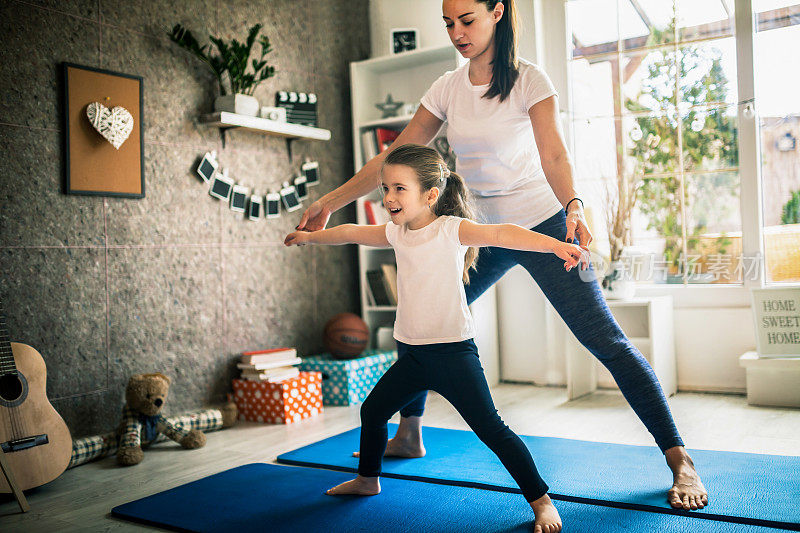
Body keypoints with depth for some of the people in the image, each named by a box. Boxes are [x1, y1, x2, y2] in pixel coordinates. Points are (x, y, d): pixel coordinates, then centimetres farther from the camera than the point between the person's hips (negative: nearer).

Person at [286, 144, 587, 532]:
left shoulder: (451, 229, -14)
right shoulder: (396, 232, 7)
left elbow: (501, 234, -28)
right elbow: (352, 232, 23)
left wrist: (556, 245, -42)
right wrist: (311, 237, 37)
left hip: (453, 351, -7)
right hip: (411, 354, 7)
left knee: (491, 429, -9)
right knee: (373, 410, 18)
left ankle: (540, 500, 4)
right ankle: (368, 479, 41)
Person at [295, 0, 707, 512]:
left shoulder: (529, 79, -10)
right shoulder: (447, 89, 2)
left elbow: (553, 155, -20)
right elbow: (395, 157, 3)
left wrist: (573, 208, -41)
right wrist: (331, 202, -2)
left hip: (540, 224, -5)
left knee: (607, 340, -9)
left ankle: (679, 461, 0)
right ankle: (409, 436, 27)